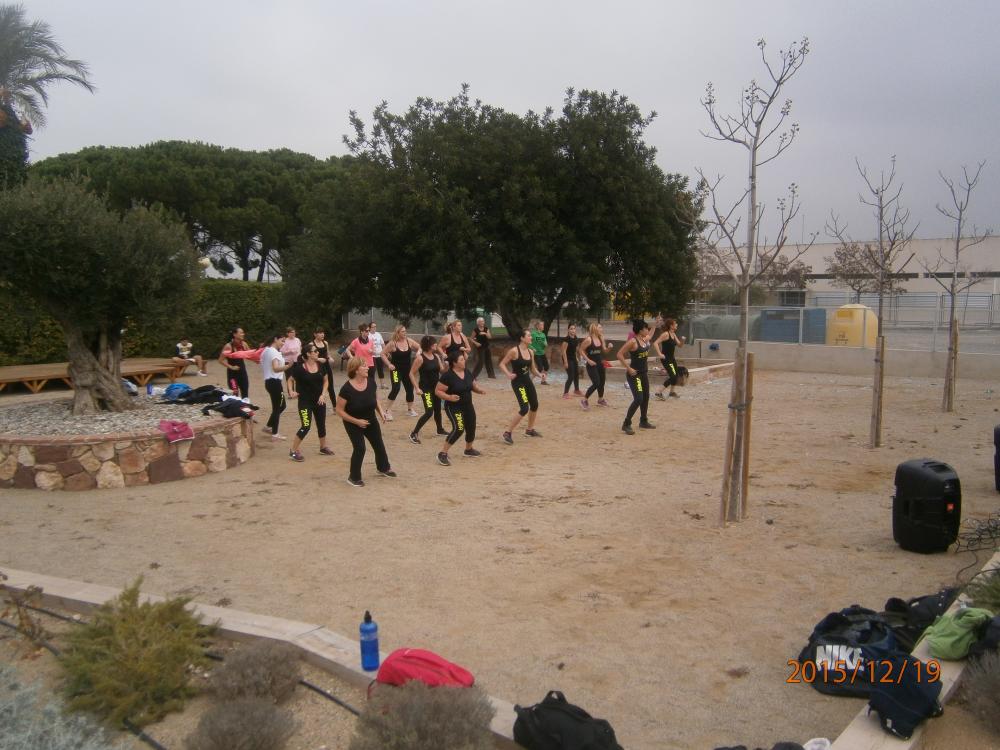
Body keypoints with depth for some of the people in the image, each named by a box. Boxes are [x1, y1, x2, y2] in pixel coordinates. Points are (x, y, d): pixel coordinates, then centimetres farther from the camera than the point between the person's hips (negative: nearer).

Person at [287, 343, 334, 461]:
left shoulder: (321, 365, -3)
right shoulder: (299, 367, -16)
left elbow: (326, 381, 8)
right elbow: (290, 380, -1)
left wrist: (323, 394, -4)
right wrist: (291, 391, -17)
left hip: (319, 400, 5)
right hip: (305, 401, -5)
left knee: (321, 424, 16)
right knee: (306, 426, -13)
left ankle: (323, 447, 36)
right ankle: (293, 451, 1)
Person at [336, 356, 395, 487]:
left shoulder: (371, 382, -14)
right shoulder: (346, 389, -28)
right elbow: (339, 411, -20)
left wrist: (380, 412, -9)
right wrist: (356, 421, -24)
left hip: (370, 420, 6)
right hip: (353, 424, -5)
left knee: (379, 445, 17)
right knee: (359, 448, -13)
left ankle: (383, 468, 44)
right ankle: (354, 477, 8)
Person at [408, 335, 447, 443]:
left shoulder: (436, 356, 4)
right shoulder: (420, 358, -15)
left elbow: (442, 371, 10)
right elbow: (411, 374, -13)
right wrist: (417, 388, -19)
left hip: (436, 387, 7)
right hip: (425, 388, -7)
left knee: (437, 409, 20)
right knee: (429, 412, -16)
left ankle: (440, 429, 42)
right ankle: (414, 434, -8)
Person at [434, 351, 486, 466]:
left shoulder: (467, 373, 3)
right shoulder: (448, 376, -18)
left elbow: (473, 385, 17)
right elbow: (437, 391, -15)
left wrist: (479, 390, -5)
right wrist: (449, 397, -29)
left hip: (468, 406, 8)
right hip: (453, 407, -7)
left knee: (471, 428, 16)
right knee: (458, 429, -22)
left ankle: (469, 449, 44)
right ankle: (443, 454, -12)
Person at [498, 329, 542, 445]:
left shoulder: (530, 352, 5)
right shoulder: (514, 351, -17)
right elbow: (502, 364, -14)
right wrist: (508, 374, -29)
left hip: (528, 381, 8)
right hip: (518, 382, -8)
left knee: (535, 405, 18)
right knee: (524, 409, -16)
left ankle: (530, 430, 40)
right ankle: (507, 433, -6)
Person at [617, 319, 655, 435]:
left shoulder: (645, 340, 6)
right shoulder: (632, 341, -20)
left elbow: (650, 335, 33)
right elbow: (619, 354, -23)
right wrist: (628, 368, -23)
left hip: (644, 373, 9)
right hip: (634, 374, -9)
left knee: (646, 397, 17)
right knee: (638, 399, -16)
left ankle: (643, 421, 34)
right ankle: (626, 424, -8)